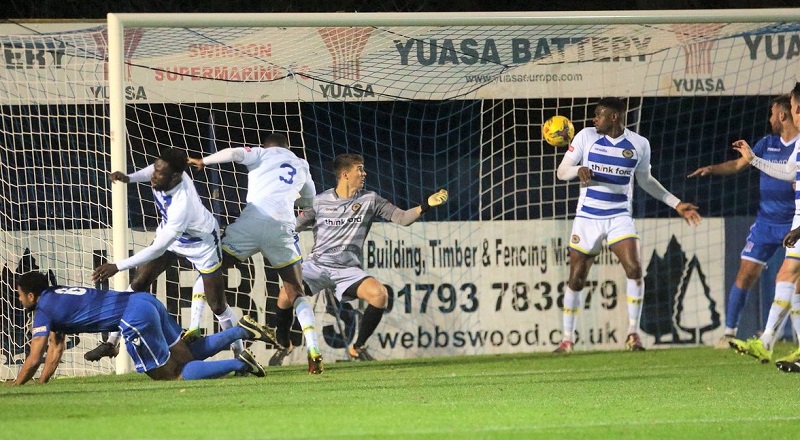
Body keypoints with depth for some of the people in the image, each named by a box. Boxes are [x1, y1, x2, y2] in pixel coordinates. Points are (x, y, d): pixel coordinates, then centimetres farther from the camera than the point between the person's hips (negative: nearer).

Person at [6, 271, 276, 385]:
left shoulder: (44, 311, -2)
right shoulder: (56, 297, 24)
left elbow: (34, 359, -4)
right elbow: (56, 349, 30)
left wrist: (15, 386, 7)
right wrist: (41, 383, 27)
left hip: (136, 317, -9)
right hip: (146, 301, 9)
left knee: (173, 376, -6)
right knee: (188, 356, 17)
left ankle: (238, 364, -15)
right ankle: (242, 330, 9)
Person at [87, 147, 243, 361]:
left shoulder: (181, 206, -46)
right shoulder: (166, 171, -26)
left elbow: (158, 249, -41)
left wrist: (117, 266, -41)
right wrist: (129, 178, -12)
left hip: (201, 242, -7)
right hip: (170, 233, 7)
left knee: (217, 306, 3)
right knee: (138, 284, -3)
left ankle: (239, 351, 26)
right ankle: (111, 343, 3)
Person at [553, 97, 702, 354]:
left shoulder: (639, 145, 1)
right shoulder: (586, 137, -2)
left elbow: (645, 180, 17)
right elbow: (561, 171, -1)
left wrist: (676, 204, 15)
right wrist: (578, 170, -24)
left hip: (619, 217, 0)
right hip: (587, 217, 0)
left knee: (634, 269, -20)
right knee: (576, 279, 0)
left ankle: (633, 332, -7)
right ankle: (567, 338, 16)